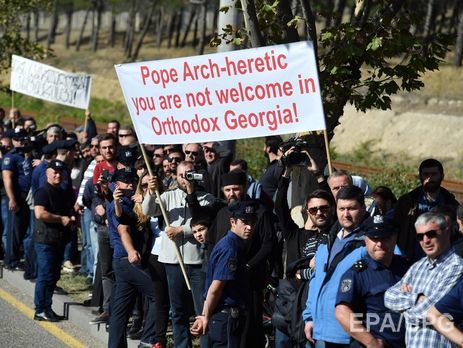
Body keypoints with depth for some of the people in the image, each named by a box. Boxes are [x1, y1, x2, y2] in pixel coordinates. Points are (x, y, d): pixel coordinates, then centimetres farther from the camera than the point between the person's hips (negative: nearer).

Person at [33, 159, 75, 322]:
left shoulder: (63, 193, 17)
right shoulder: (43, 192, -9)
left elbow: (69, 211, 31)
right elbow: (40, 213, -23)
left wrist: (71, 219, 7)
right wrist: (61, 219, -16)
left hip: (59, 240, 8)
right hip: (45, 239, -8)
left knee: (54, 276, 10)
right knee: (45, 276, -7)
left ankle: (47, 308, 17)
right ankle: (40, 310, -3)